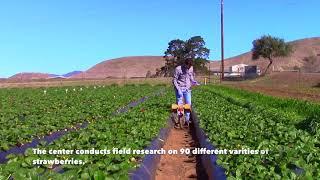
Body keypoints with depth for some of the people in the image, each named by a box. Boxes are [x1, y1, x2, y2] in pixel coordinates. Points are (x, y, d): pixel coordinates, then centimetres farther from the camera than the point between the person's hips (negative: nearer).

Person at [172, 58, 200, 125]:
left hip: (187, 89, 4)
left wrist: (195, 82, -6)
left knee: (188, 104, 3)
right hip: (179, 89, -4)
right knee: (179, 104, -1)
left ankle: (187, 120, 14)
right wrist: (178, 89, -17)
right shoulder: (178, 69, -12)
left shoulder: (191, 68, 2)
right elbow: (174, 80, -9)